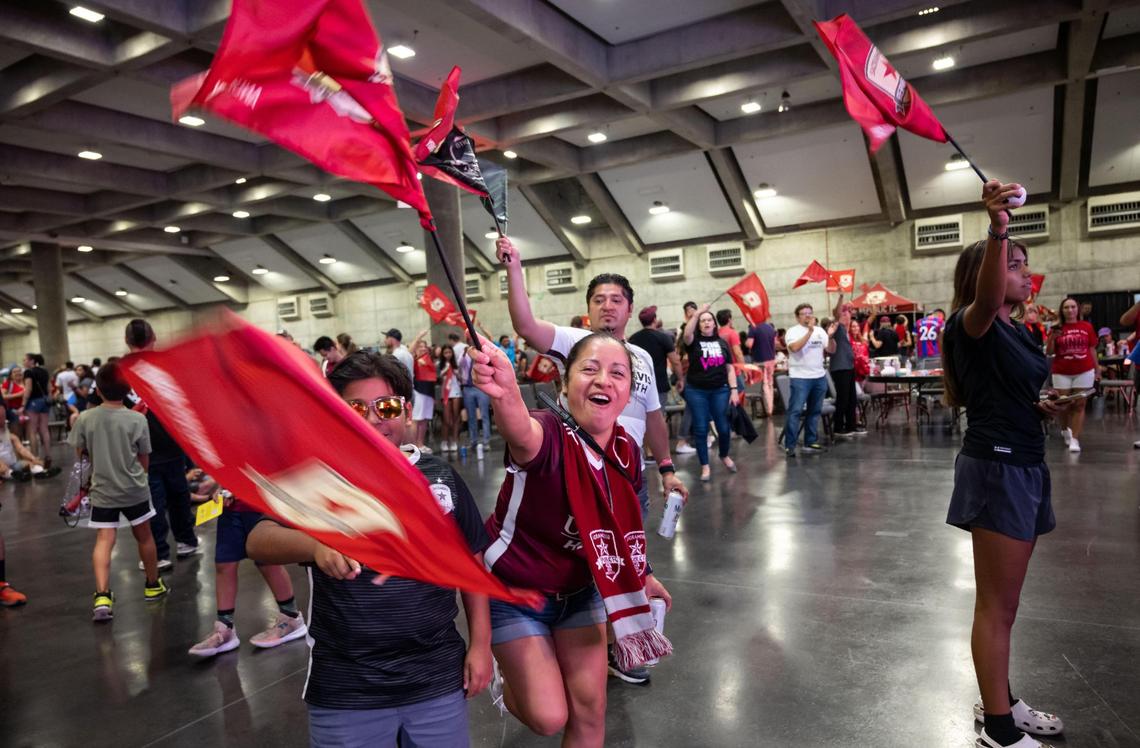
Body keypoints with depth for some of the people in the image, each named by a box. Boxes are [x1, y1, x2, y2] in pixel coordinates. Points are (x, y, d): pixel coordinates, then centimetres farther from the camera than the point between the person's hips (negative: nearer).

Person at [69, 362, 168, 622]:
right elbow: (144, 460, -3)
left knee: (104, 541, 1)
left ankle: (102, 596, -14)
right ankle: (152, 585, 31)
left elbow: (80, 453, 3)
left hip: (102, 491, 0)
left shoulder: (85, 418, -7)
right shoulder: (137, 419, -10)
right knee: (144, 536, 16)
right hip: (135, 490, 0)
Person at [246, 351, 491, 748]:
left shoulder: (440, 475, -1)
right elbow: (258, 542, -22)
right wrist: (317, 545, -41)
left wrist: (480, 644, 5)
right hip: (344, 691, -1)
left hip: (438, 679, 2)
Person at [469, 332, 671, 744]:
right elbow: (522, 433, -58)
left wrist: (644, 574, 21)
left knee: (589, 706, 7)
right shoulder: (550, 437, -31)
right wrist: (505, 393, -80)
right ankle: (512, 683, 34)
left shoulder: (627, 450, -12)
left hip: (578, 590, 5)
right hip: (513, 590, -5)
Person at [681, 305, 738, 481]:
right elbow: (687, 334, -26)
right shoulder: (694, 341, -1)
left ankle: (724, 455, 36)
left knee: (724, 427, 7)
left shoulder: (722, 342, 7)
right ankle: (705, 466, 14)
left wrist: (734, 389, 0)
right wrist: (697, 313, -28)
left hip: (720, 390, 2)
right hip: (696, 391, -2)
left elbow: (729, 368, 7)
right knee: (700, 429, 2)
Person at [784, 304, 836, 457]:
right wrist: (809, 331, -24)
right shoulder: (793, 331, -5)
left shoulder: (820, 331, 10)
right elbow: (795, 347, -23)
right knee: (795, 411, -7)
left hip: (820, 377, 6)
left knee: (814, 411, 11)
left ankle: (810, 442, 20)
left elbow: (831, 350, 9)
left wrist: (830, 336, -10)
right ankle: (789, 445, -5)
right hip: (800, 378, -6)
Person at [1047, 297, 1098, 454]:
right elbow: (1049, 352, 0)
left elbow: (1092, 349, 8)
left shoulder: (1087, 326, 2)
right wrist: (1052, 337, -16)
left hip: (1084, 371, 0)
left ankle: (1075, 439, 2)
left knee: (1079, 405, 0)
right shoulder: (1057, 328, 0)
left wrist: (1098, 369, 9)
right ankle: (1065, 430, 33)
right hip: (1062, 373, 0)